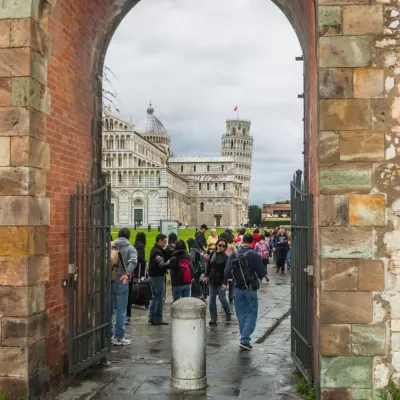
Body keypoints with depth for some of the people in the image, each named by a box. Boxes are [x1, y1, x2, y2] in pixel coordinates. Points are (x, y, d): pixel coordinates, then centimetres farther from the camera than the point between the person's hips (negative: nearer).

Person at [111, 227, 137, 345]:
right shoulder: (130, 248, -2)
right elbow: (133, 261, -21)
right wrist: (127, 273, -30)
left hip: (109, 281, 4)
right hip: (121, 282, -4)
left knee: (109, 309, 13)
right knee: (121, 310, 3)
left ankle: (108, 335, 21)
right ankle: (119, 337, 4)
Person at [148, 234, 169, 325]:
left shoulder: (154, 249, 14)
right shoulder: (157, 251, -18)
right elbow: (162, 264, -32)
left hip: (152, 276, 10)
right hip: (158, 276, -10)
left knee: (154, 297, 16)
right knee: (160, 298, -3)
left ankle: (151, 318, 20)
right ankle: (158, 319, 0)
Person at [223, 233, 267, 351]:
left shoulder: (234, 255, -2)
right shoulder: (254, 255, -14)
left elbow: (227, 272, 1)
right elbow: (262, 273, -11)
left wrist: (224, 283, 18)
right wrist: (258, 278, 12)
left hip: (238, 289, 4)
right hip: (250, 289, -4)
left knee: (241, 314, 14)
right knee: (251, 315, 2)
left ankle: (244, 338, 20)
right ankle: (245, 340, -7)